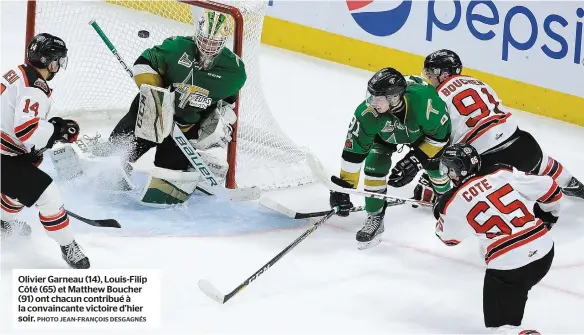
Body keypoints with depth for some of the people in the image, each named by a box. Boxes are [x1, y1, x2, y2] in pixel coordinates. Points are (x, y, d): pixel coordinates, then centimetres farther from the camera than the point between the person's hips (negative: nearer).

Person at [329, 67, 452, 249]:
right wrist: (344, 186, -33)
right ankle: (375, 217, 0)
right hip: (384, 133, 0)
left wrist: (417, 158, -27)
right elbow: (353, 150, -32)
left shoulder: (425, 100, -44)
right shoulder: (367, 113, -41)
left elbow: (440, 133, -25)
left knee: (436, 163, 2)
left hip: (423, 128, 0)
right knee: (375, 166, -16)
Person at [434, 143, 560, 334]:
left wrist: (441, 214, 33)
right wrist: (547, 215, 24)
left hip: (508, 264, -5)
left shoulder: (455, 202, -4)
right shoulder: (504, 173, 3)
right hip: (545, 249, 6)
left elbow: (448, 237, 15)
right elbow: (549, 188, 7)